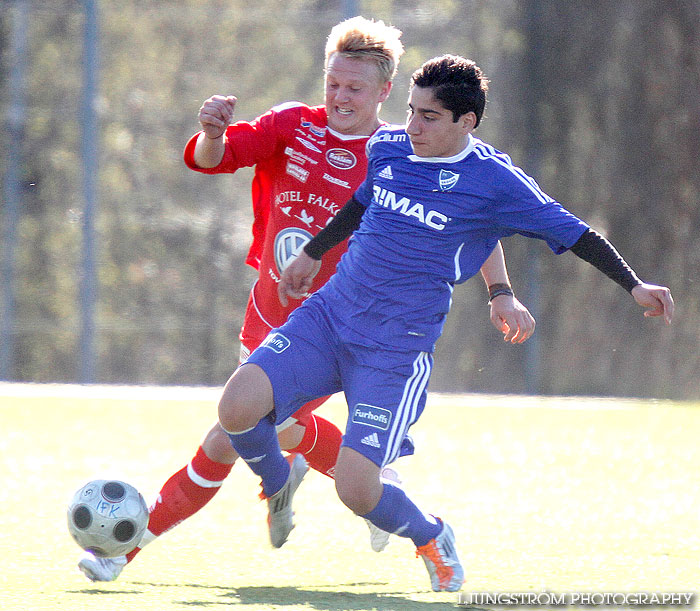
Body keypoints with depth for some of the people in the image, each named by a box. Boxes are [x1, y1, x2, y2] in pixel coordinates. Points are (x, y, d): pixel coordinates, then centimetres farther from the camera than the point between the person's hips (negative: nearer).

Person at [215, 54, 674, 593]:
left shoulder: (493, 180, -7)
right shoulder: (387, 147, 7)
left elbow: (571, 232, 0)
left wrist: (634, 285, -5)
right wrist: (312, 255, 37)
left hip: (398, 350, -4)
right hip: (326, 318, 4)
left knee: (356, 488, -17)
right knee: (237, 408, -19)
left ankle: (429, 535, 18)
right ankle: (279, 483, 16)